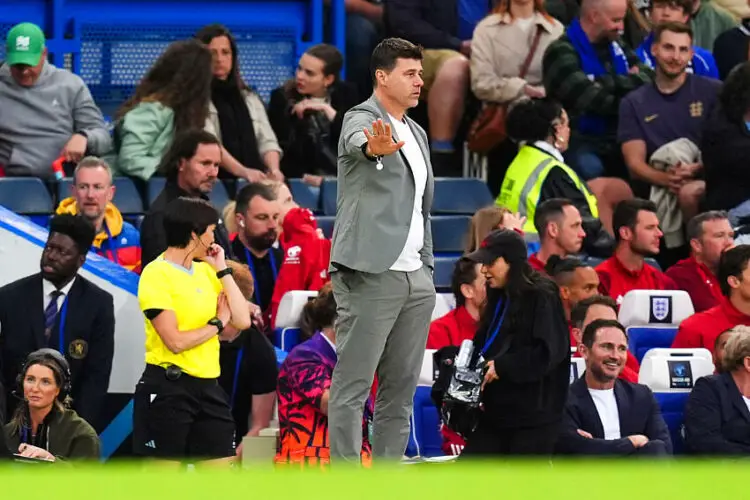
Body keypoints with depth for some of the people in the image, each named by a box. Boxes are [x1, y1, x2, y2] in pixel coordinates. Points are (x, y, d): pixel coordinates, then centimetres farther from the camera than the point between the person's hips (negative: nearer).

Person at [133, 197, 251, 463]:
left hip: (207, 386, 7)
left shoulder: (205, 271, 12)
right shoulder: (157, 274, -10)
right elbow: (175, 341, -17)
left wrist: (222, 269, 4)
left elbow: (242, 321, 4)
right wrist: (217, 323, -3)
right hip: (167, 388, -7)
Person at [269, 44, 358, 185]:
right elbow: (278, 148, -6)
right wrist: (303, 176, -20)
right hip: (299, 181, -2)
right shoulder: (282, 97, -2)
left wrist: (327, 110, -12)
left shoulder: (346, 93, 4)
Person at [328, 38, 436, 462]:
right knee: (352, 386, -6)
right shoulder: (361, 119, -6)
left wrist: (429, 267, 18)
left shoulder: (417, 133, 18)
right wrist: (376, 147, -56)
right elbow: (358, 142, -32)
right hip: (371, 276, -8)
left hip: (416, 278, 8)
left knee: (402, 388, 8)